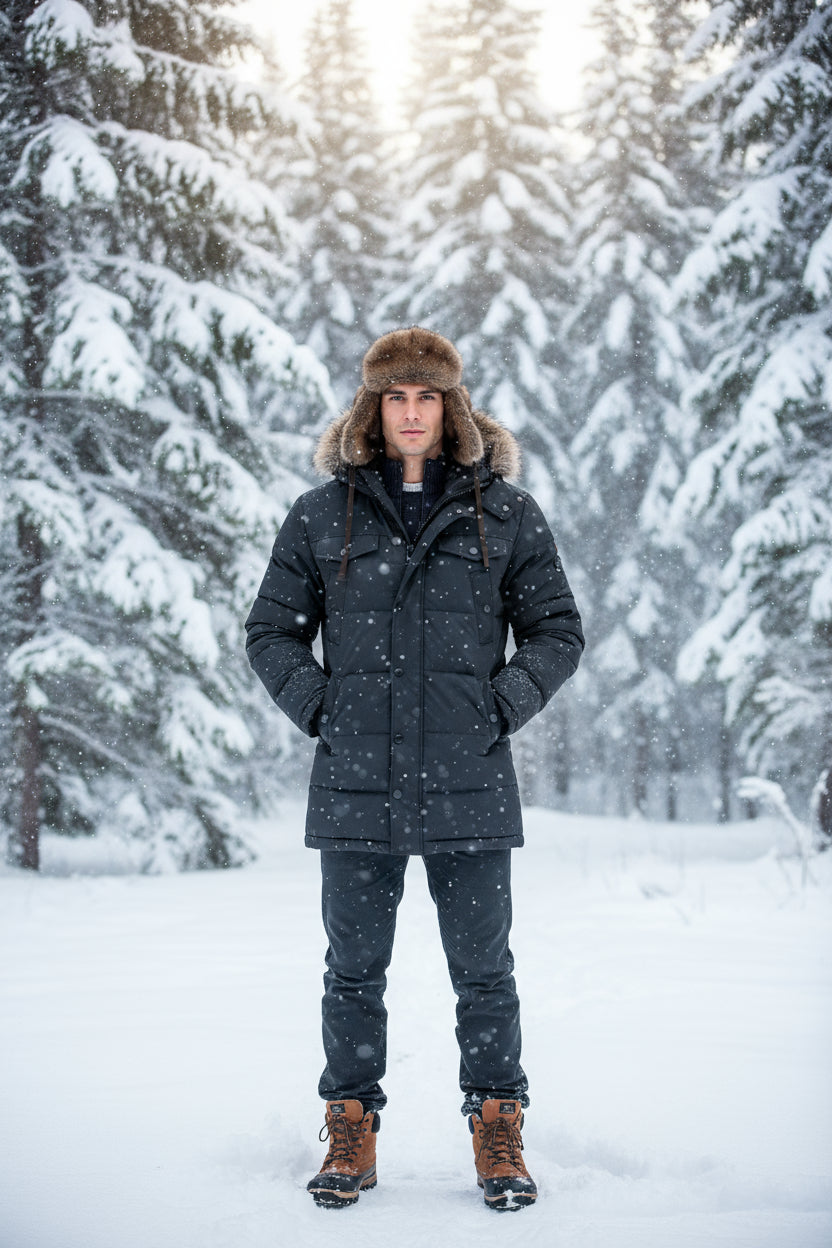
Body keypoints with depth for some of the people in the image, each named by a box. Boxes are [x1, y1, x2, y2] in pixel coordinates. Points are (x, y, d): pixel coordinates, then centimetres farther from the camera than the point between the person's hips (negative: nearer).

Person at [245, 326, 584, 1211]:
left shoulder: (506, 515, 5)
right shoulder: (322, 516, 5)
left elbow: (557, 630, 10)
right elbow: (271, 630, 12)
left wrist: (502, 708, -3)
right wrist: (317, 707, -1)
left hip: (470, 784, 0)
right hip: (355, 784, 1)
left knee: (483, 967, 5)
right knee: (354, 968, 8)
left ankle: (498, 1132, 19)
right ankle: (351, 1130, 21)